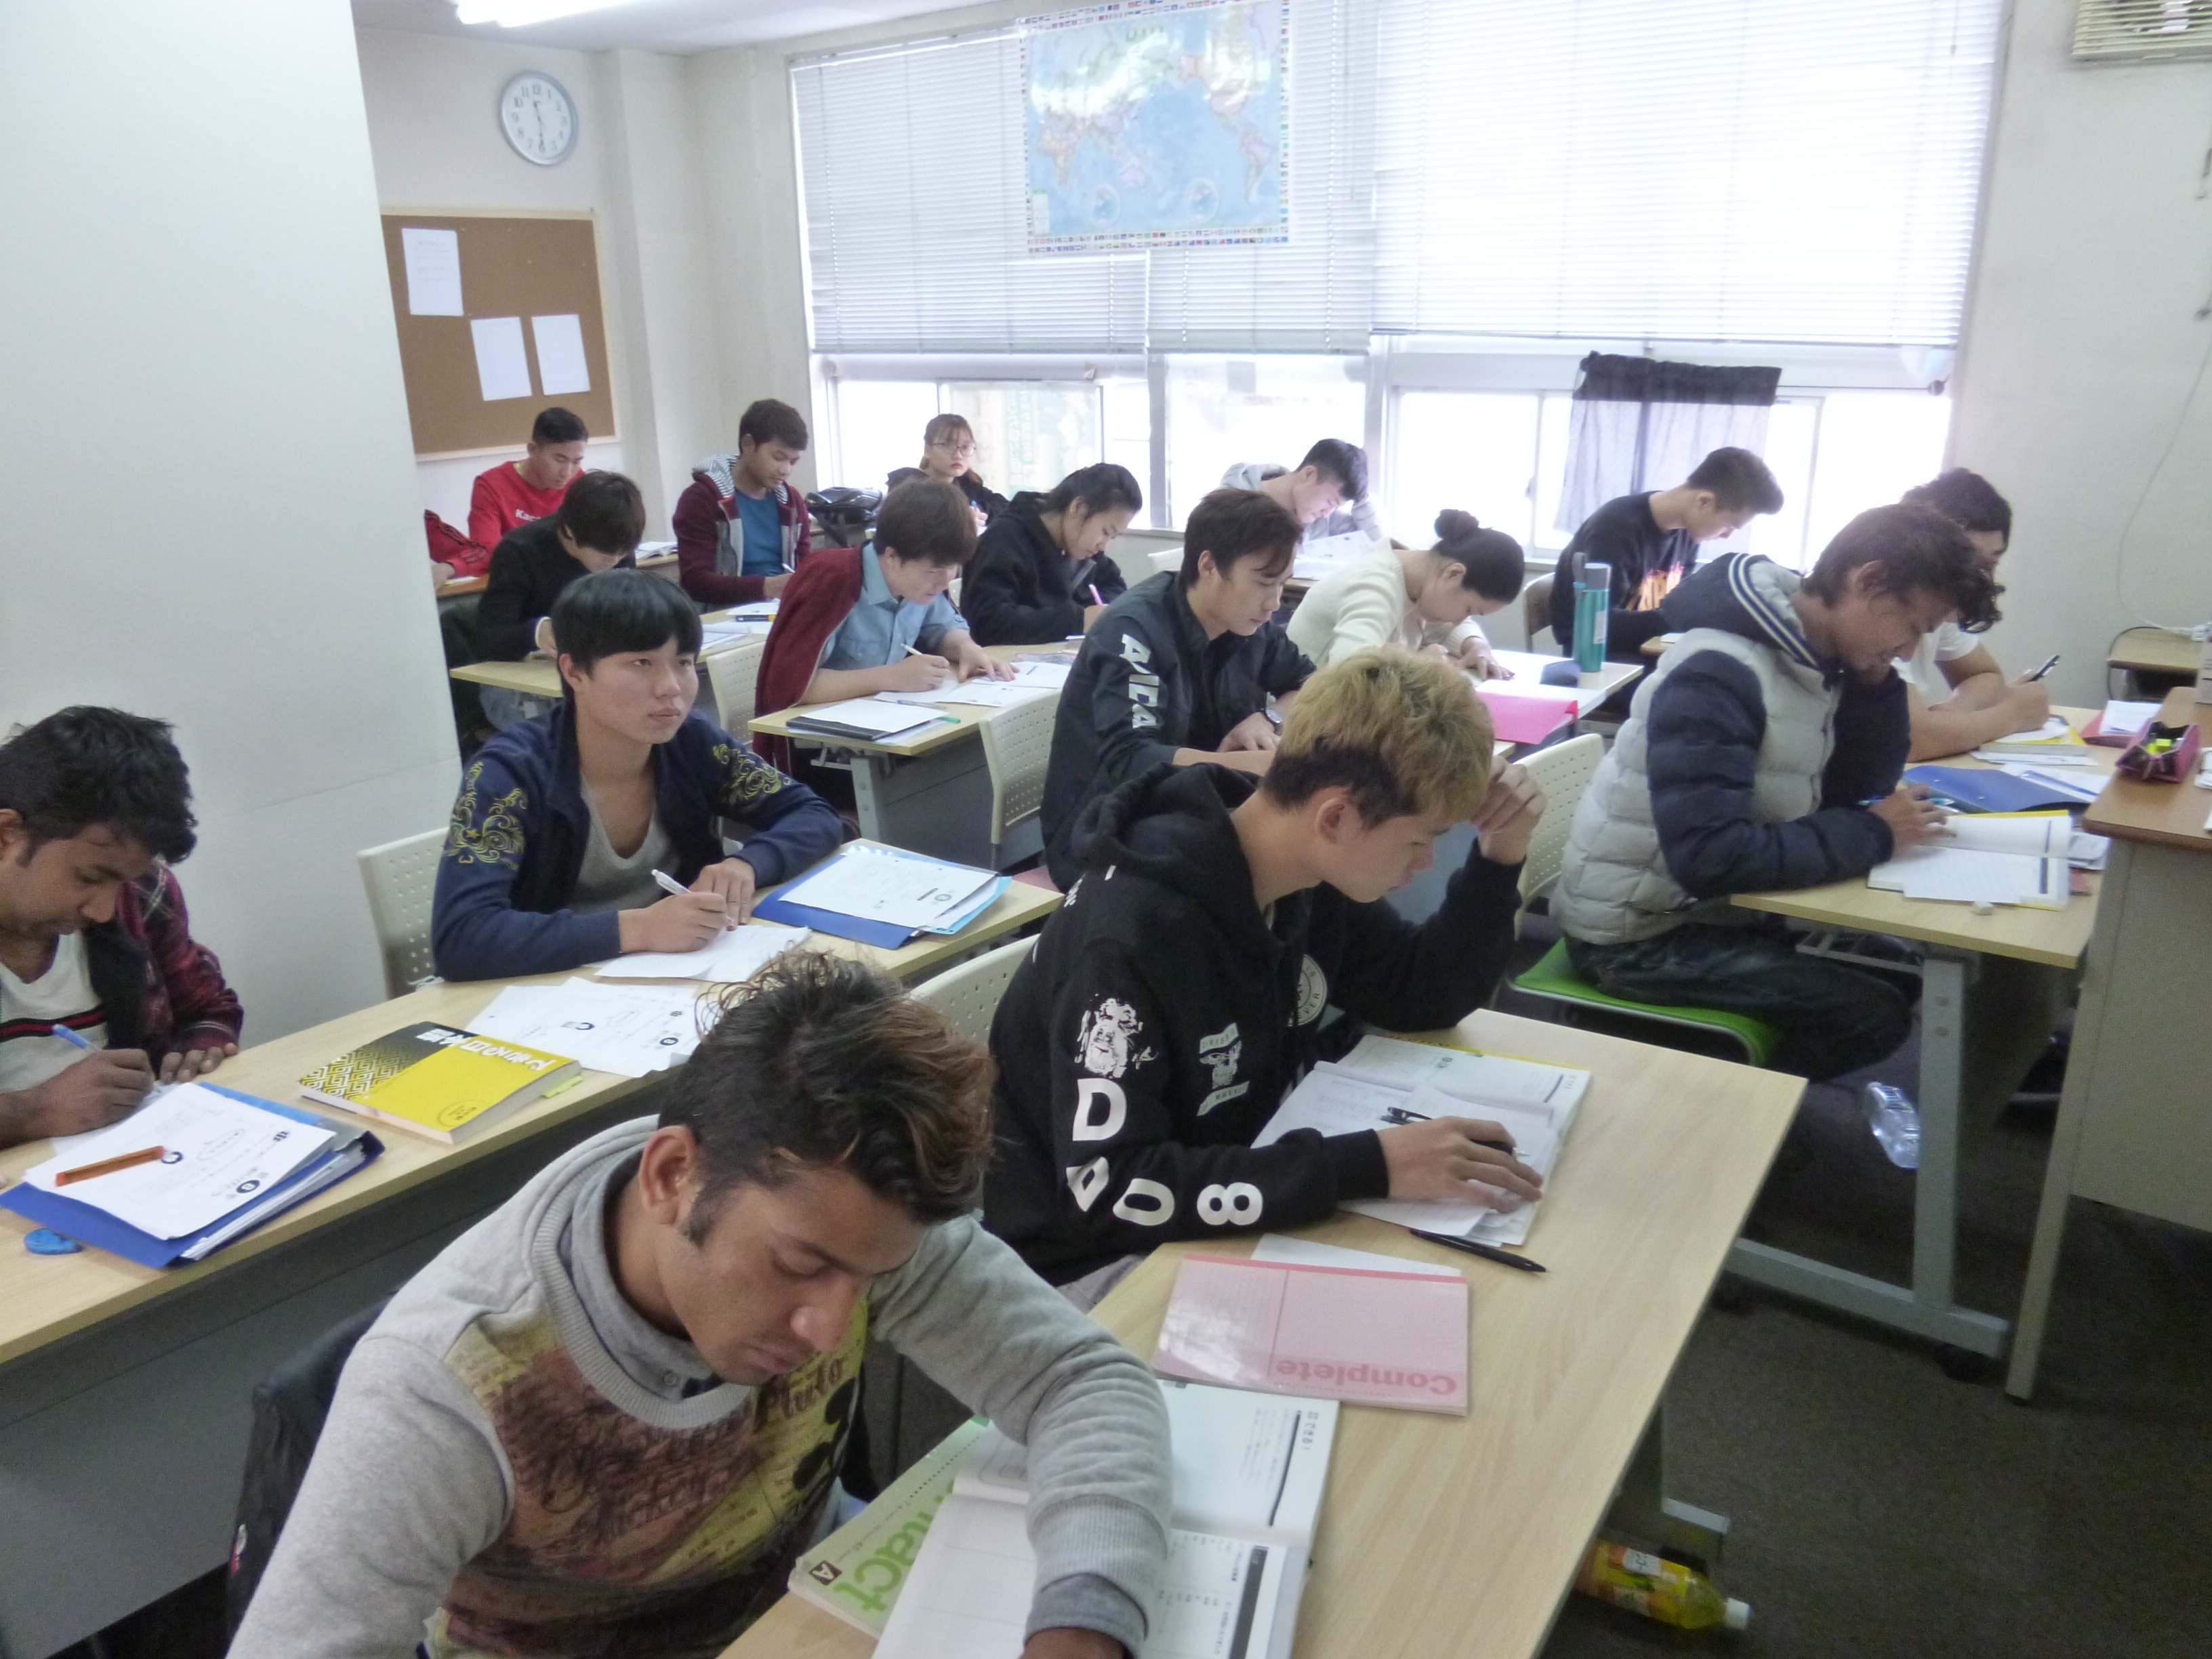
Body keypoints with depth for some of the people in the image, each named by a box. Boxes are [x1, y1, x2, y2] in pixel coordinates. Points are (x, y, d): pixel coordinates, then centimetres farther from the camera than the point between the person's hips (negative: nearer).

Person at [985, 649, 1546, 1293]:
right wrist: (1367, 1167, -35)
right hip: (1096, 1257, -7)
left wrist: (1498, 860, -9)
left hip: (1228, 1222, 7)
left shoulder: (1305, 877, -6)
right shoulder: (1130, 934, -30)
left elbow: (1424, 997, 7)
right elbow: (1108, 1191, -32)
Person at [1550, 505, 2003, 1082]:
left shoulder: (1809, 653, 2)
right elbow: (1709, 857, -34)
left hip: (1711, 904, 9)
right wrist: (1872, 835, -23)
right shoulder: (1718, 673, -26)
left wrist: (1876, 678, -6)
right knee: (1873, 1014, -13)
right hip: (1640, 933, -9)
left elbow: (1859, 787, 9)